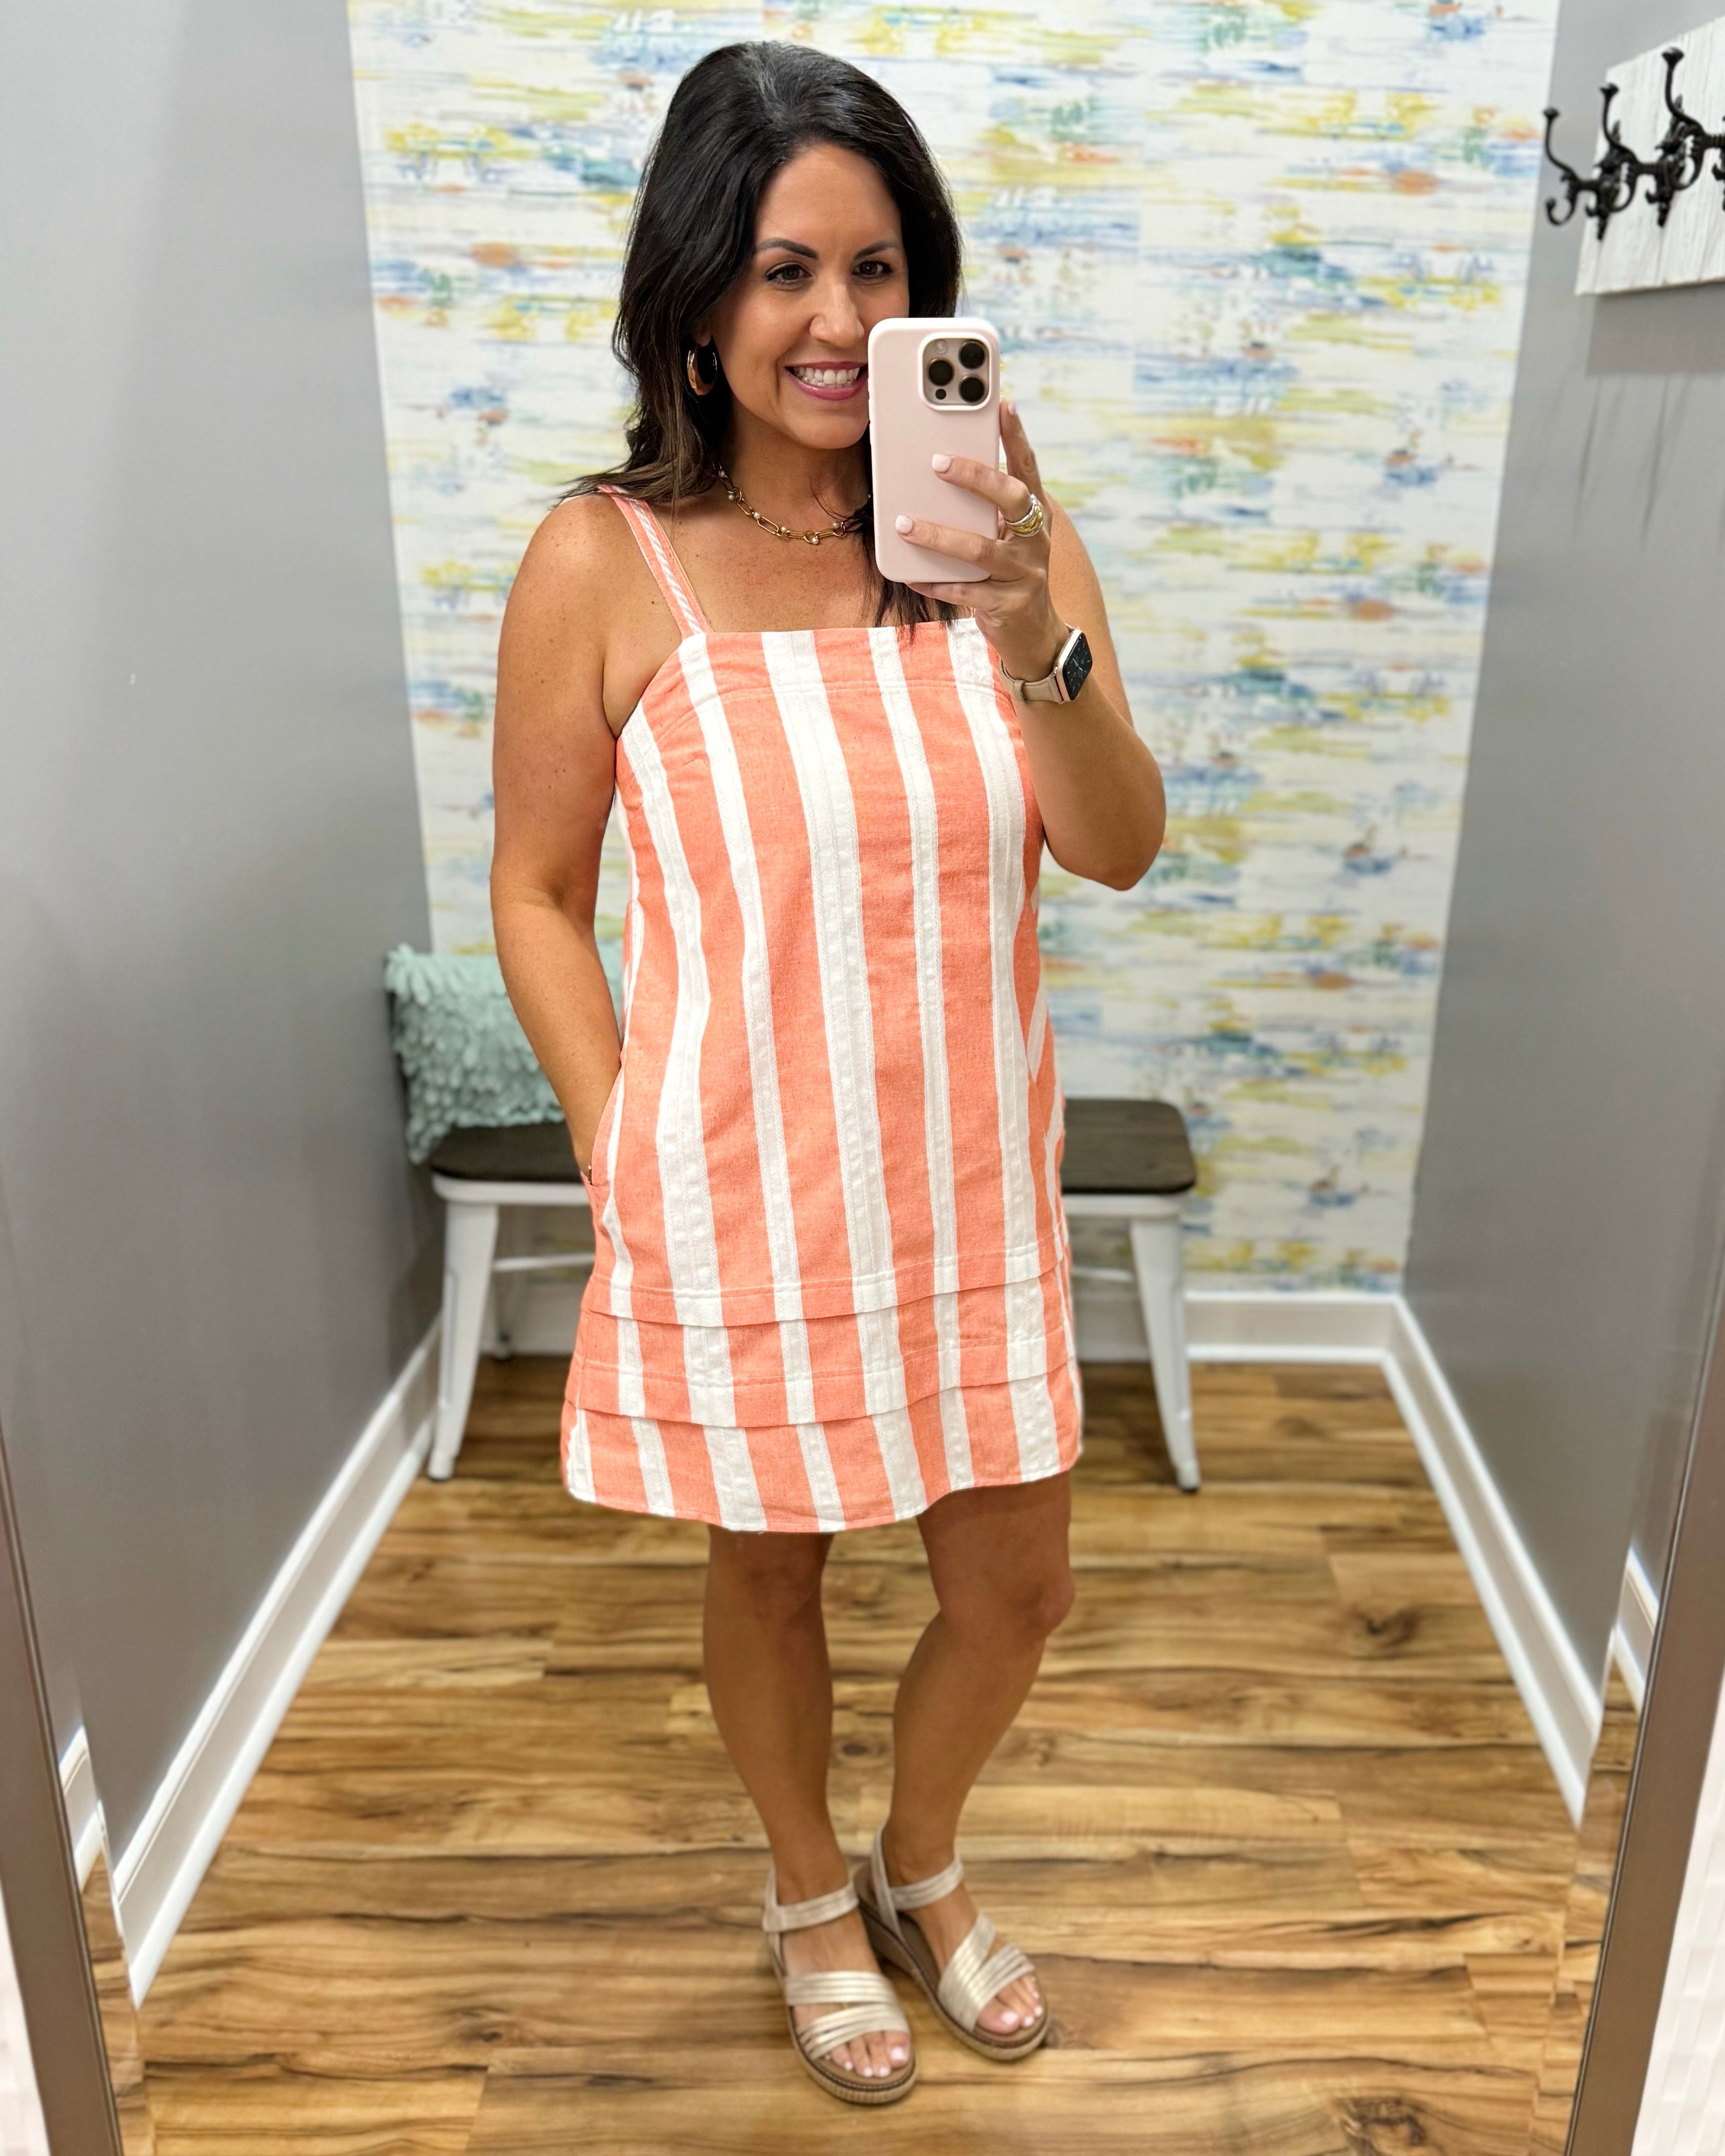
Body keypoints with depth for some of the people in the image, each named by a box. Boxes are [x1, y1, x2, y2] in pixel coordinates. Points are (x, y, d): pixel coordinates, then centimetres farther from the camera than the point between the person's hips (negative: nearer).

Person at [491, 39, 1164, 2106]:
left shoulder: (1002, 527, -4)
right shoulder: (606, 562, -11)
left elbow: (1121, 850, -9)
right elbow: (538, 892, -4)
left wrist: (1032, 639, -26)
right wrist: (621, 1160, -8)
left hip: (969, 1171, 3)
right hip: (740, 1184, -3)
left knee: (1015, 1584, 16)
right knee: (769, 1565, 19)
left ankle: (922, 1862, 49)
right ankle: (810, 1897, 50)